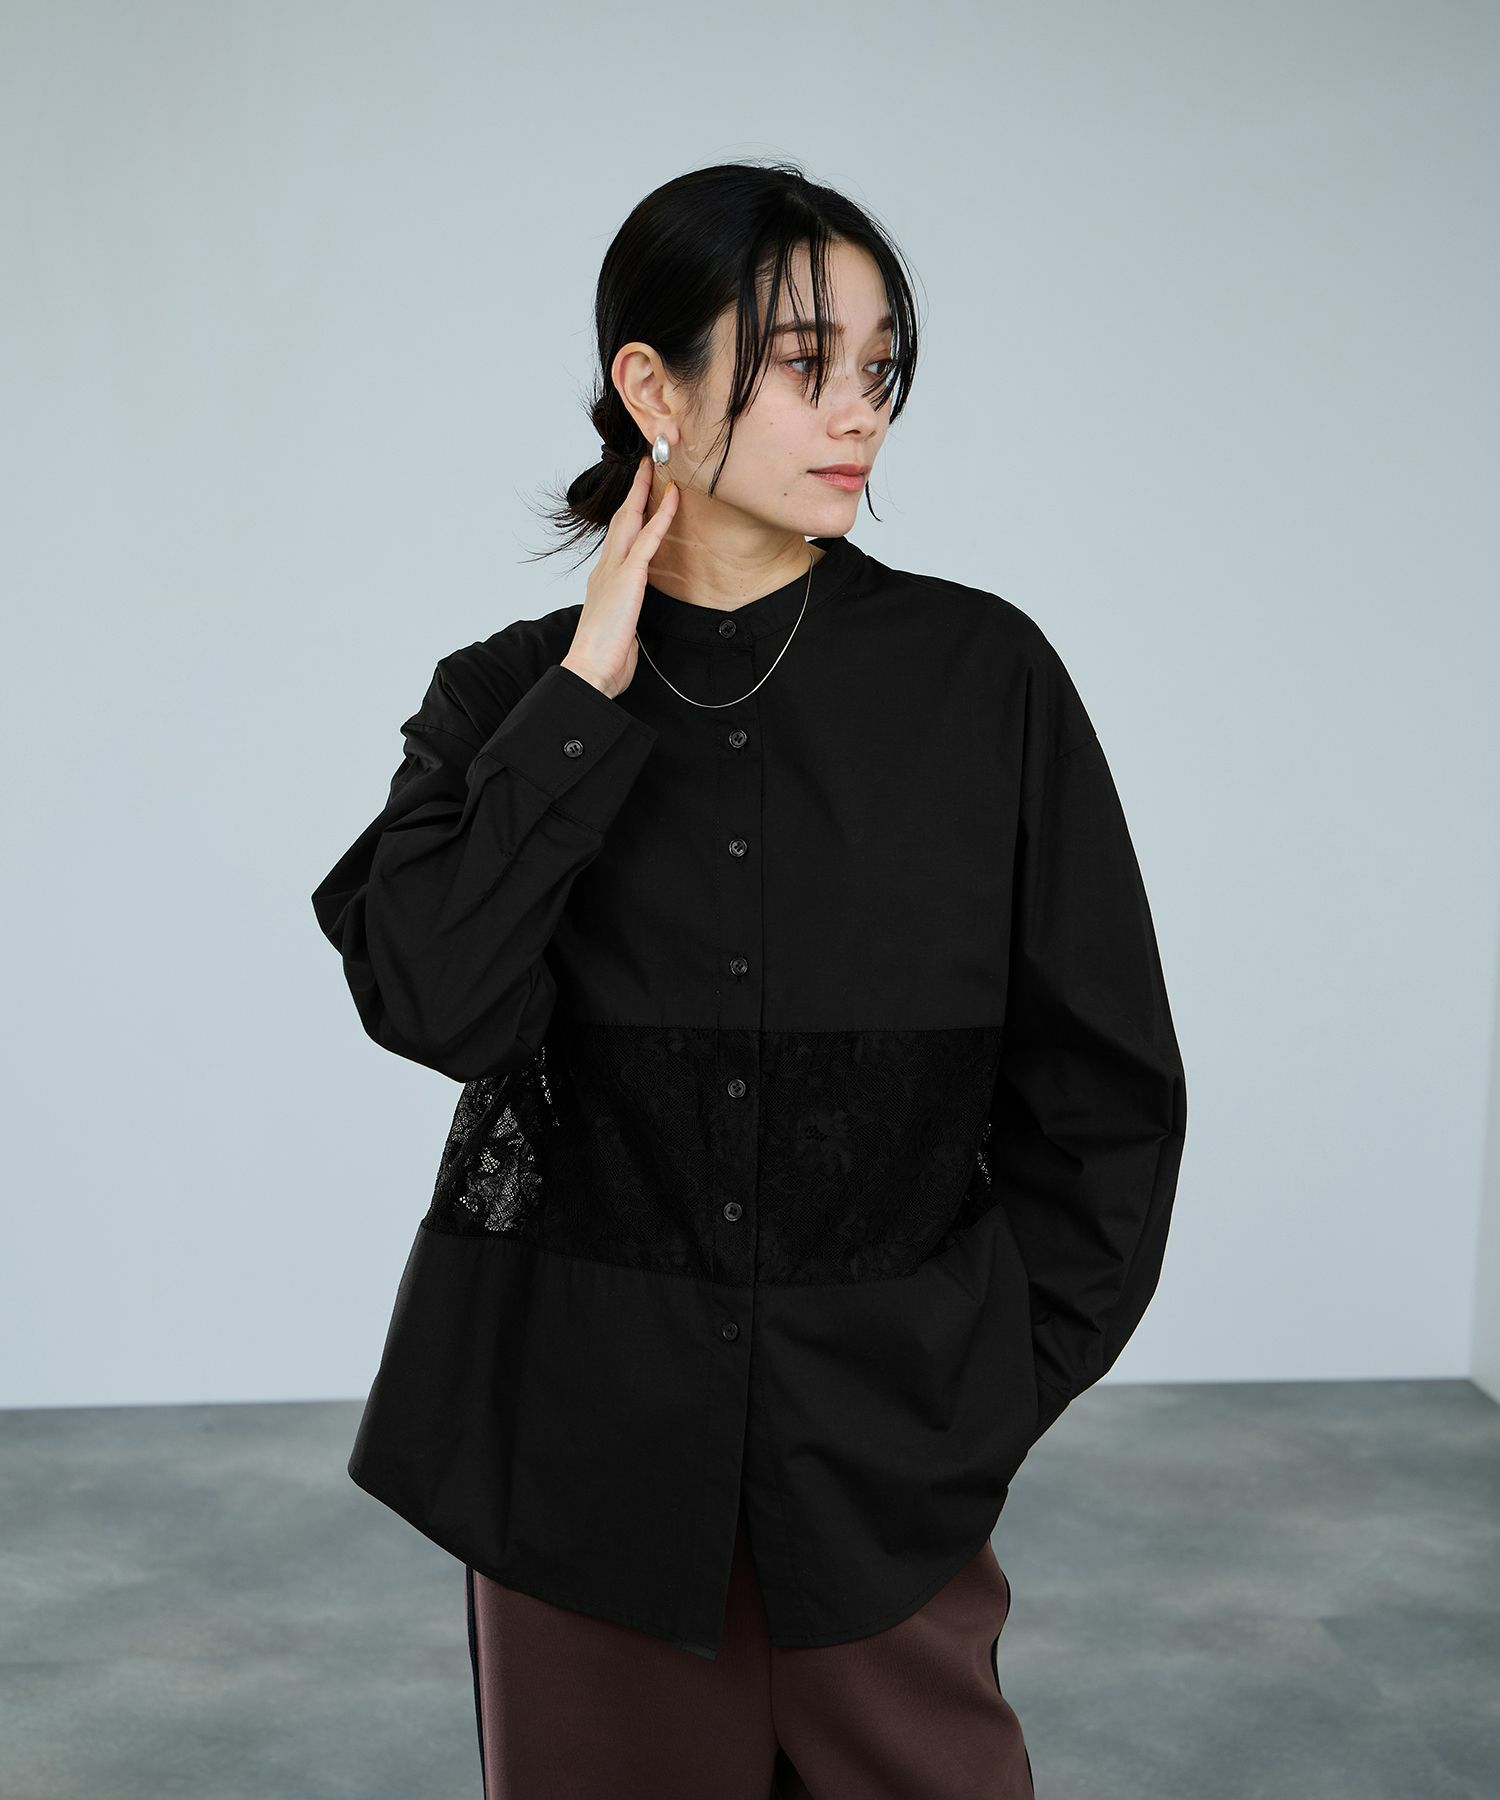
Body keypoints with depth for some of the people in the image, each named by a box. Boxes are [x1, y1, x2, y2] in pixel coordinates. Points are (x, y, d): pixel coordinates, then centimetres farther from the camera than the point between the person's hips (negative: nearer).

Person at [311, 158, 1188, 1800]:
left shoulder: (984, 676, -4)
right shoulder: (509, 696, -1)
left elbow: (1107, 1083, 0)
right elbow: (433, 1003, -18)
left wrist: (992, 1392, -1)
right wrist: (587, 692, -15)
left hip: (882, 1450, 0)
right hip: (580, 1438, 1)